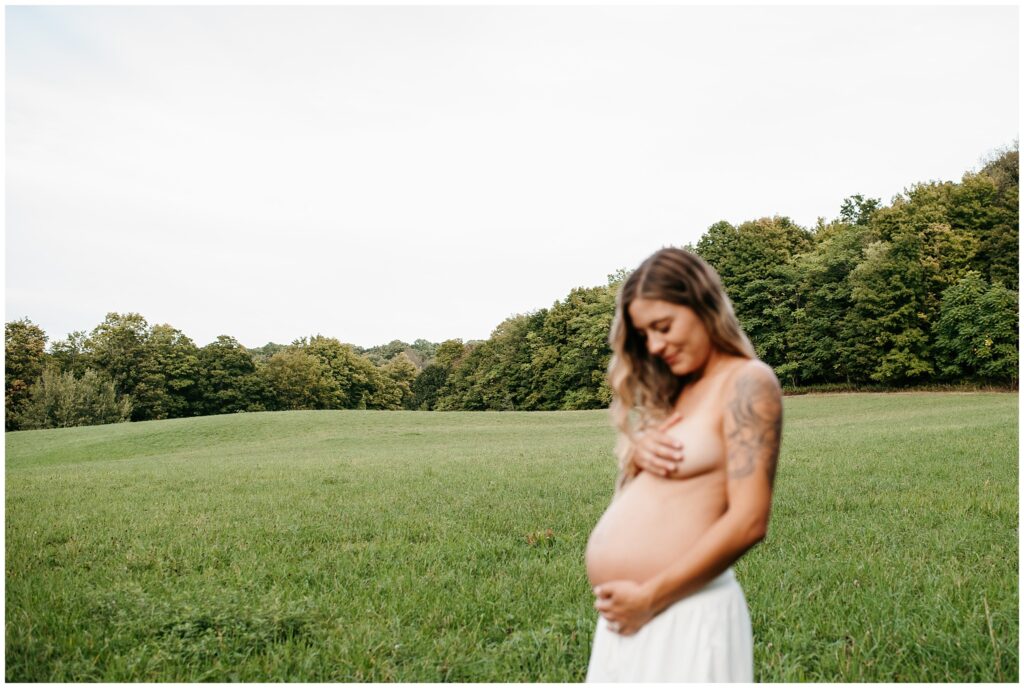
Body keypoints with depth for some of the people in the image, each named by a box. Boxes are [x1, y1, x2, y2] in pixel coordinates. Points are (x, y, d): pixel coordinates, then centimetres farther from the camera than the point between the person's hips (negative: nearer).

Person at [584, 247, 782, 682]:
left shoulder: (747, 382, -10)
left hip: (681, 613, -7)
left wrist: (649, 598, -16)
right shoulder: (677, 388, 13)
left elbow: (748, 522, -18)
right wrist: (637, 453, -4)